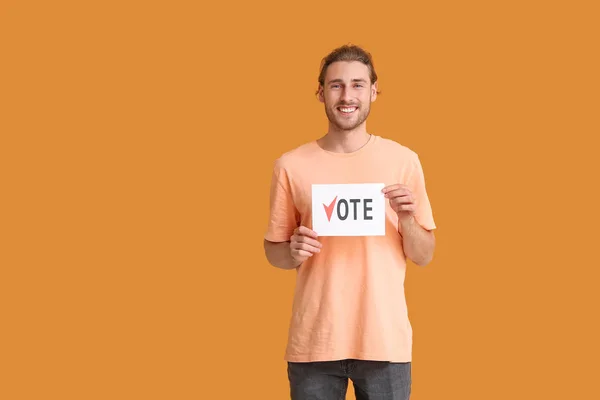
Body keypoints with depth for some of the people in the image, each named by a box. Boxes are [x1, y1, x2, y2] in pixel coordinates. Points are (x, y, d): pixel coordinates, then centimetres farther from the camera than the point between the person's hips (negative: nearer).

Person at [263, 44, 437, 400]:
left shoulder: (403, 160, 0)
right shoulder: (291, 165, -1)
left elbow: (424, 256, 5)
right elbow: (273, 250, 9)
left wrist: (406, 219, -14)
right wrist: (293, 253, -12)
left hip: (386, 340, 0)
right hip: (313, 342, 0)